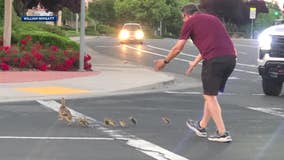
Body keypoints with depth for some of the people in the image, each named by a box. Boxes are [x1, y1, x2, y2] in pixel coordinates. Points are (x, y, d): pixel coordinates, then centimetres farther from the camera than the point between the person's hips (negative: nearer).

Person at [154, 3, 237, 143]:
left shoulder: (190, 22, 7)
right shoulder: (212, 18, 27)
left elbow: (177, 48, 11)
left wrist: (164, 61, 27)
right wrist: (195, 63, 48)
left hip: (215, 59, -7)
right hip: (230, 58, 7)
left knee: (210, 96, 4)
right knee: (210, 94, 20)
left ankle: (222, 133, 1)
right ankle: (201, 126, 33)